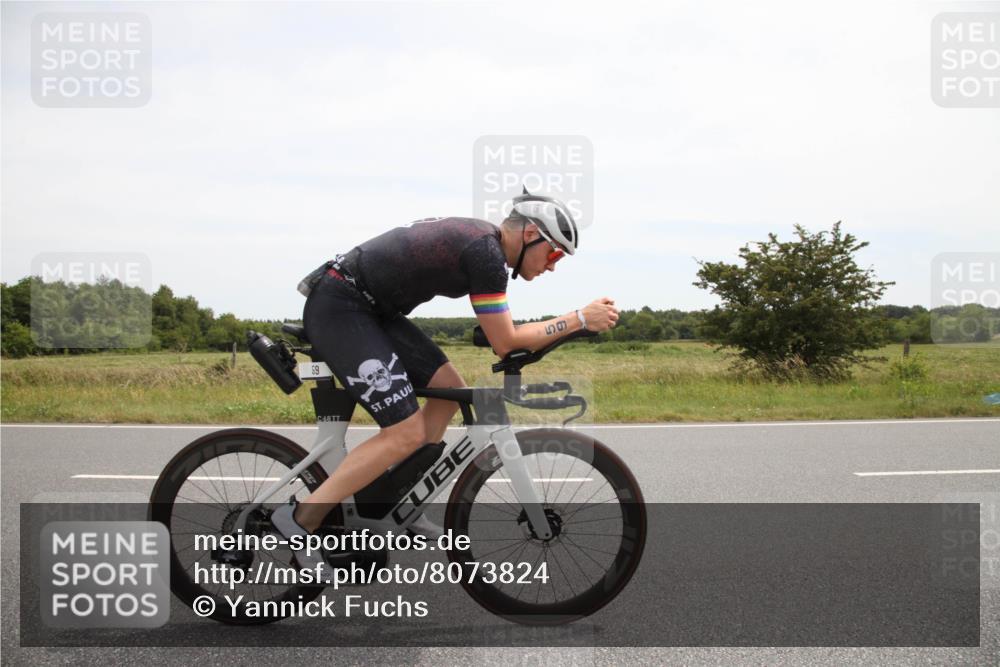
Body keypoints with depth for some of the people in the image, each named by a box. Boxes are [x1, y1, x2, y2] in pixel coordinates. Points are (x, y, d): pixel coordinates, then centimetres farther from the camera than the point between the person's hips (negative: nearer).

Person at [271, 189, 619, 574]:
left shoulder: (480, 238, 12)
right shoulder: (486, 252, -18)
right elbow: (504, 342, -14)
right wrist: (580, 319, -9)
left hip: (369, 308, 10)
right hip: (337, 310, -10)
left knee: (450, 389, 9)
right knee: (408, 433, -13)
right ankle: (300, 518, -5)